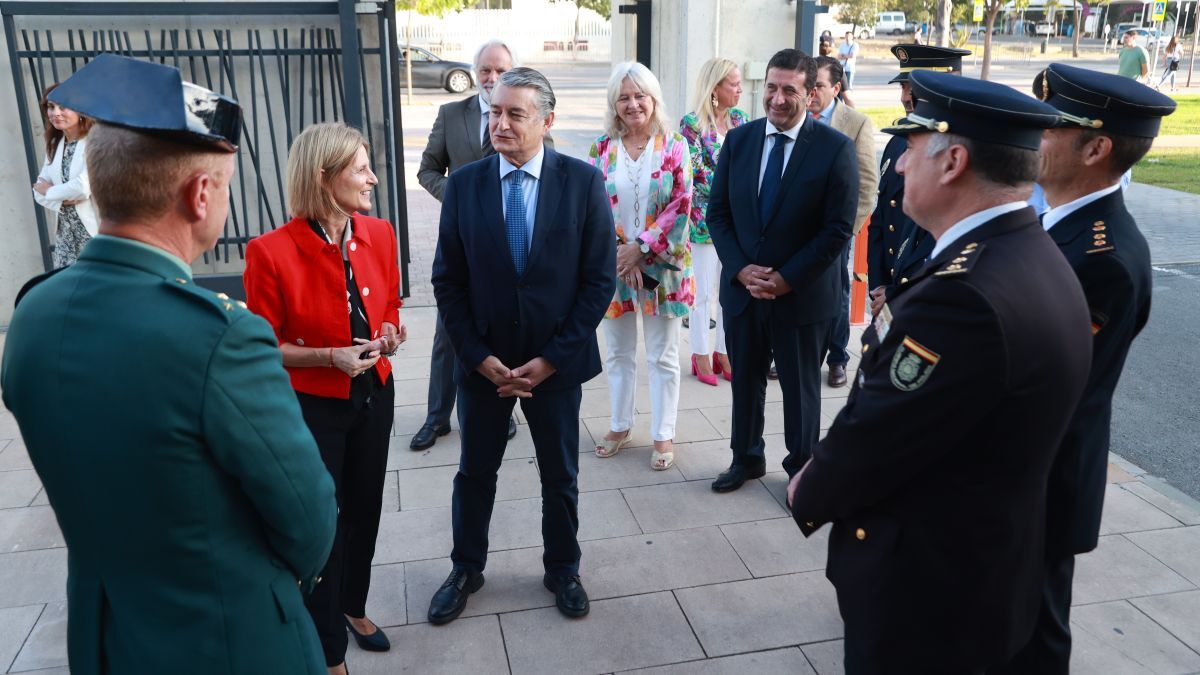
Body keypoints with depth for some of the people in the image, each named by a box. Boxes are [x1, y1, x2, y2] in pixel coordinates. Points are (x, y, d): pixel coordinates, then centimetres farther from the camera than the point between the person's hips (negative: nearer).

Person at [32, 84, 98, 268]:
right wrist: (62, 201, -11)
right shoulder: (54, 144, 12)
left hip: (95, 232, -7)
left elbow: (83, 187, -22)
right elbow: (40, 191, 10)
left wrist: (50, 192, -4)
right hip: (66, 235, 7)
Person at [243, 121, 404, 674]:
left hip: (373, 396, 5)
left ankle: (353, 606, 48)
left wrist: (390, 336, -12)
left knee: (365, 508, 21)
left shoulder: (380, 235, -5)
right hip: (310, 407, -5)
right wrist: (332, 356, -25)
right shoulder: (271, 252, -21)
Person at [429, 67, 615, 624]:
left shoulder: (584, 182, -9)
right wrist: (480, 357, -10)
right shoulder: (464, 183, -5)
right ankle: (466, 569, 39)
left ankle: (563, 569, 38)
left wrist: (550, 359, -12)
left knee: (560, 476, 16)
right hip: (482, 362, 1)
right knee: (475, 472, 17)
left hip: (556, 363, -1)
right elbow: (448, 281, -2)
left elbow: (599, 279, -9)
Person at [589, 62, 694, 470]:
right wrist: (617, 253, -11)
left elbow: (681, 207, -8)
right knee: (618, 353, 14)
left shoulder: (674, 148, -3)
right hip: (613, 264, 2)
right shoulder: (601, 149, 2)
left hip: (660, 265, -2)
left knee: (663, 356, 6)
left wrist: (641, 247, -14)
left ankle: (663, 435, 18)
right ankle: (620, 426, 29)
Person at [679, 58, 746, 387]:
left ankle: (724, 351, 24)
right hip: (706, 219, -5)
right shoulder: (692, 123, -10)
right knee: (704, 291, 4)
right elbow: (695, 173, -13)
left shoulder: (740, 119, 7)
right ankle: (701, 355, 18)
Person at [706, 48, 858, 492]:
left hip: (803, 295, -3)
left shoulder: (835, 149, -11)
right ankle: (746, 458, 37)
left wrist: (786, 279, -16)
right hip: (741, 288, 4)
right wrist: (741, 270, -10)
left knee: (801, 386, 13)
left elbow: (838, 230, -13)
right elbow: (718, 213, 3)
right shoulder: (738, 140, 1)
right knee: (745, 380, 17)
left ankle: (802, 468, 32)